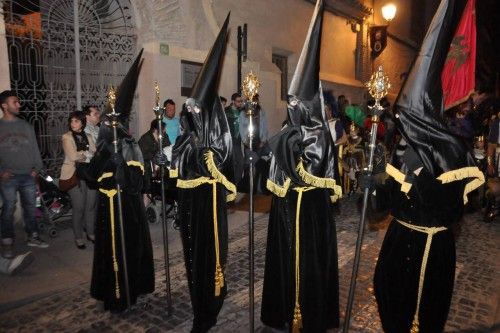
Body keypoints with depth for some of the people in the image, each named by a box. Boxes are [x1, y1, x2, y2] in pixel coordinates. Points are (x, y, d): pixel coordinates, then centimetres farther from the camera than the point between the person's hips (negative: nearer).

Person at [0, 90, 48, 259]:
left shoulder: (26, 126, 11)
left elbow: (35, 148, 11)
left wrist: (37, 168, 2)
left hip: (28, 176, 3)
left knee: (30, 207, 10)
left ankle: (33, 236, 22)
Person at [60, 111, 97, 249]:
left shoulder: (89, 137, 14)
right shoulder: (67, 137, 1)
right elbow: (73, 156, -11)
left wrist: (81, 155, -11)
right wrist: (88, 154, 0)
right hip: (75, 175, -4)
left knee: (91, 206, 6)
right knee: (79, 208, -3)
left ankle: (90, 233, 22)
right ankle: (78, 238, 10)